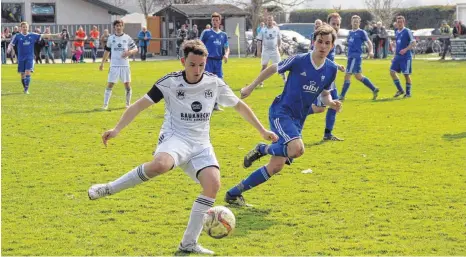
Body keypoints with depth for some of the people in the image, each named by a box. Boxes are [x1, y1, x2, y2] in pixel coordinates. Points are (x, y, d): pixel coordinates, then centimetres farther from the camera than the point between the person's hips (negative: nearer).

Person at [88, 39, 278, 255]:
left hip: (200, 145, 4)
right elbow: (140, 105, -4)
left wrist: (262, 130, 20)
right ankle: (108, 189, -20)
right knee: (160, 164, -39)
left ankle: (189, 243, -10)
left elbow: (239, 106, 17)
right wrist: (117, 129, -13)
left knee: (213, 183, -22)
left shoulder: (215, 83, 3)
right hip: (175, 139, -4)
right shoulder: (170, 82, -6)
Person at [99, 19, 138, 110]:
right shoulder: (111, 38, 5)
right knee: (110, 85, -4)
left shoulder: (127, 38, 2)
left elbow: (135, 49, 4)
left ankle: (128, 103, 19)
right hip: (114, 65, 0)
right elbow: (107, 51, 14)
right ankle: (105, 104, -1)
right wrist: (102, 63, 13)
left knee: (127, 84, 4)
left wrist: (129, 52, -18)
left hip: (125, 65, 0)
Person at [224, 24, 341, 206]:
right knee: (297, 149, -33)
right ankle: (263, 149, -1)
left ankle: (234, 194, 16)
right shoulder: (299, 60, -13)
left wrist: (331, 103, -8)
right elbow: (273, 69, 2)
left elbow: (325, 93, 15)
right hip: (281, 112, -6)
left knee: (275, 167, 3)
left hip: (298, 121, 6)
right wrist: (251, 87, 10)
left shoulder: (331, 69, 1)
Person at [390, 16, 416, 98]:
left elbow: (413, 43, -14)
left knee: (406, 74, -2)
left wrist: (406, 49, -26)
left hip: (406, 57, -7)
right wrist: (395, 56, 21)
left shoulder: (407, 31, -8)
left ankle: (408, 93, 10)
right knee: (392, 71, -2)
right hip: (398, 56, 7)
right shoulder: (397, 32, 14)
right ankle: (400, 90, 9)